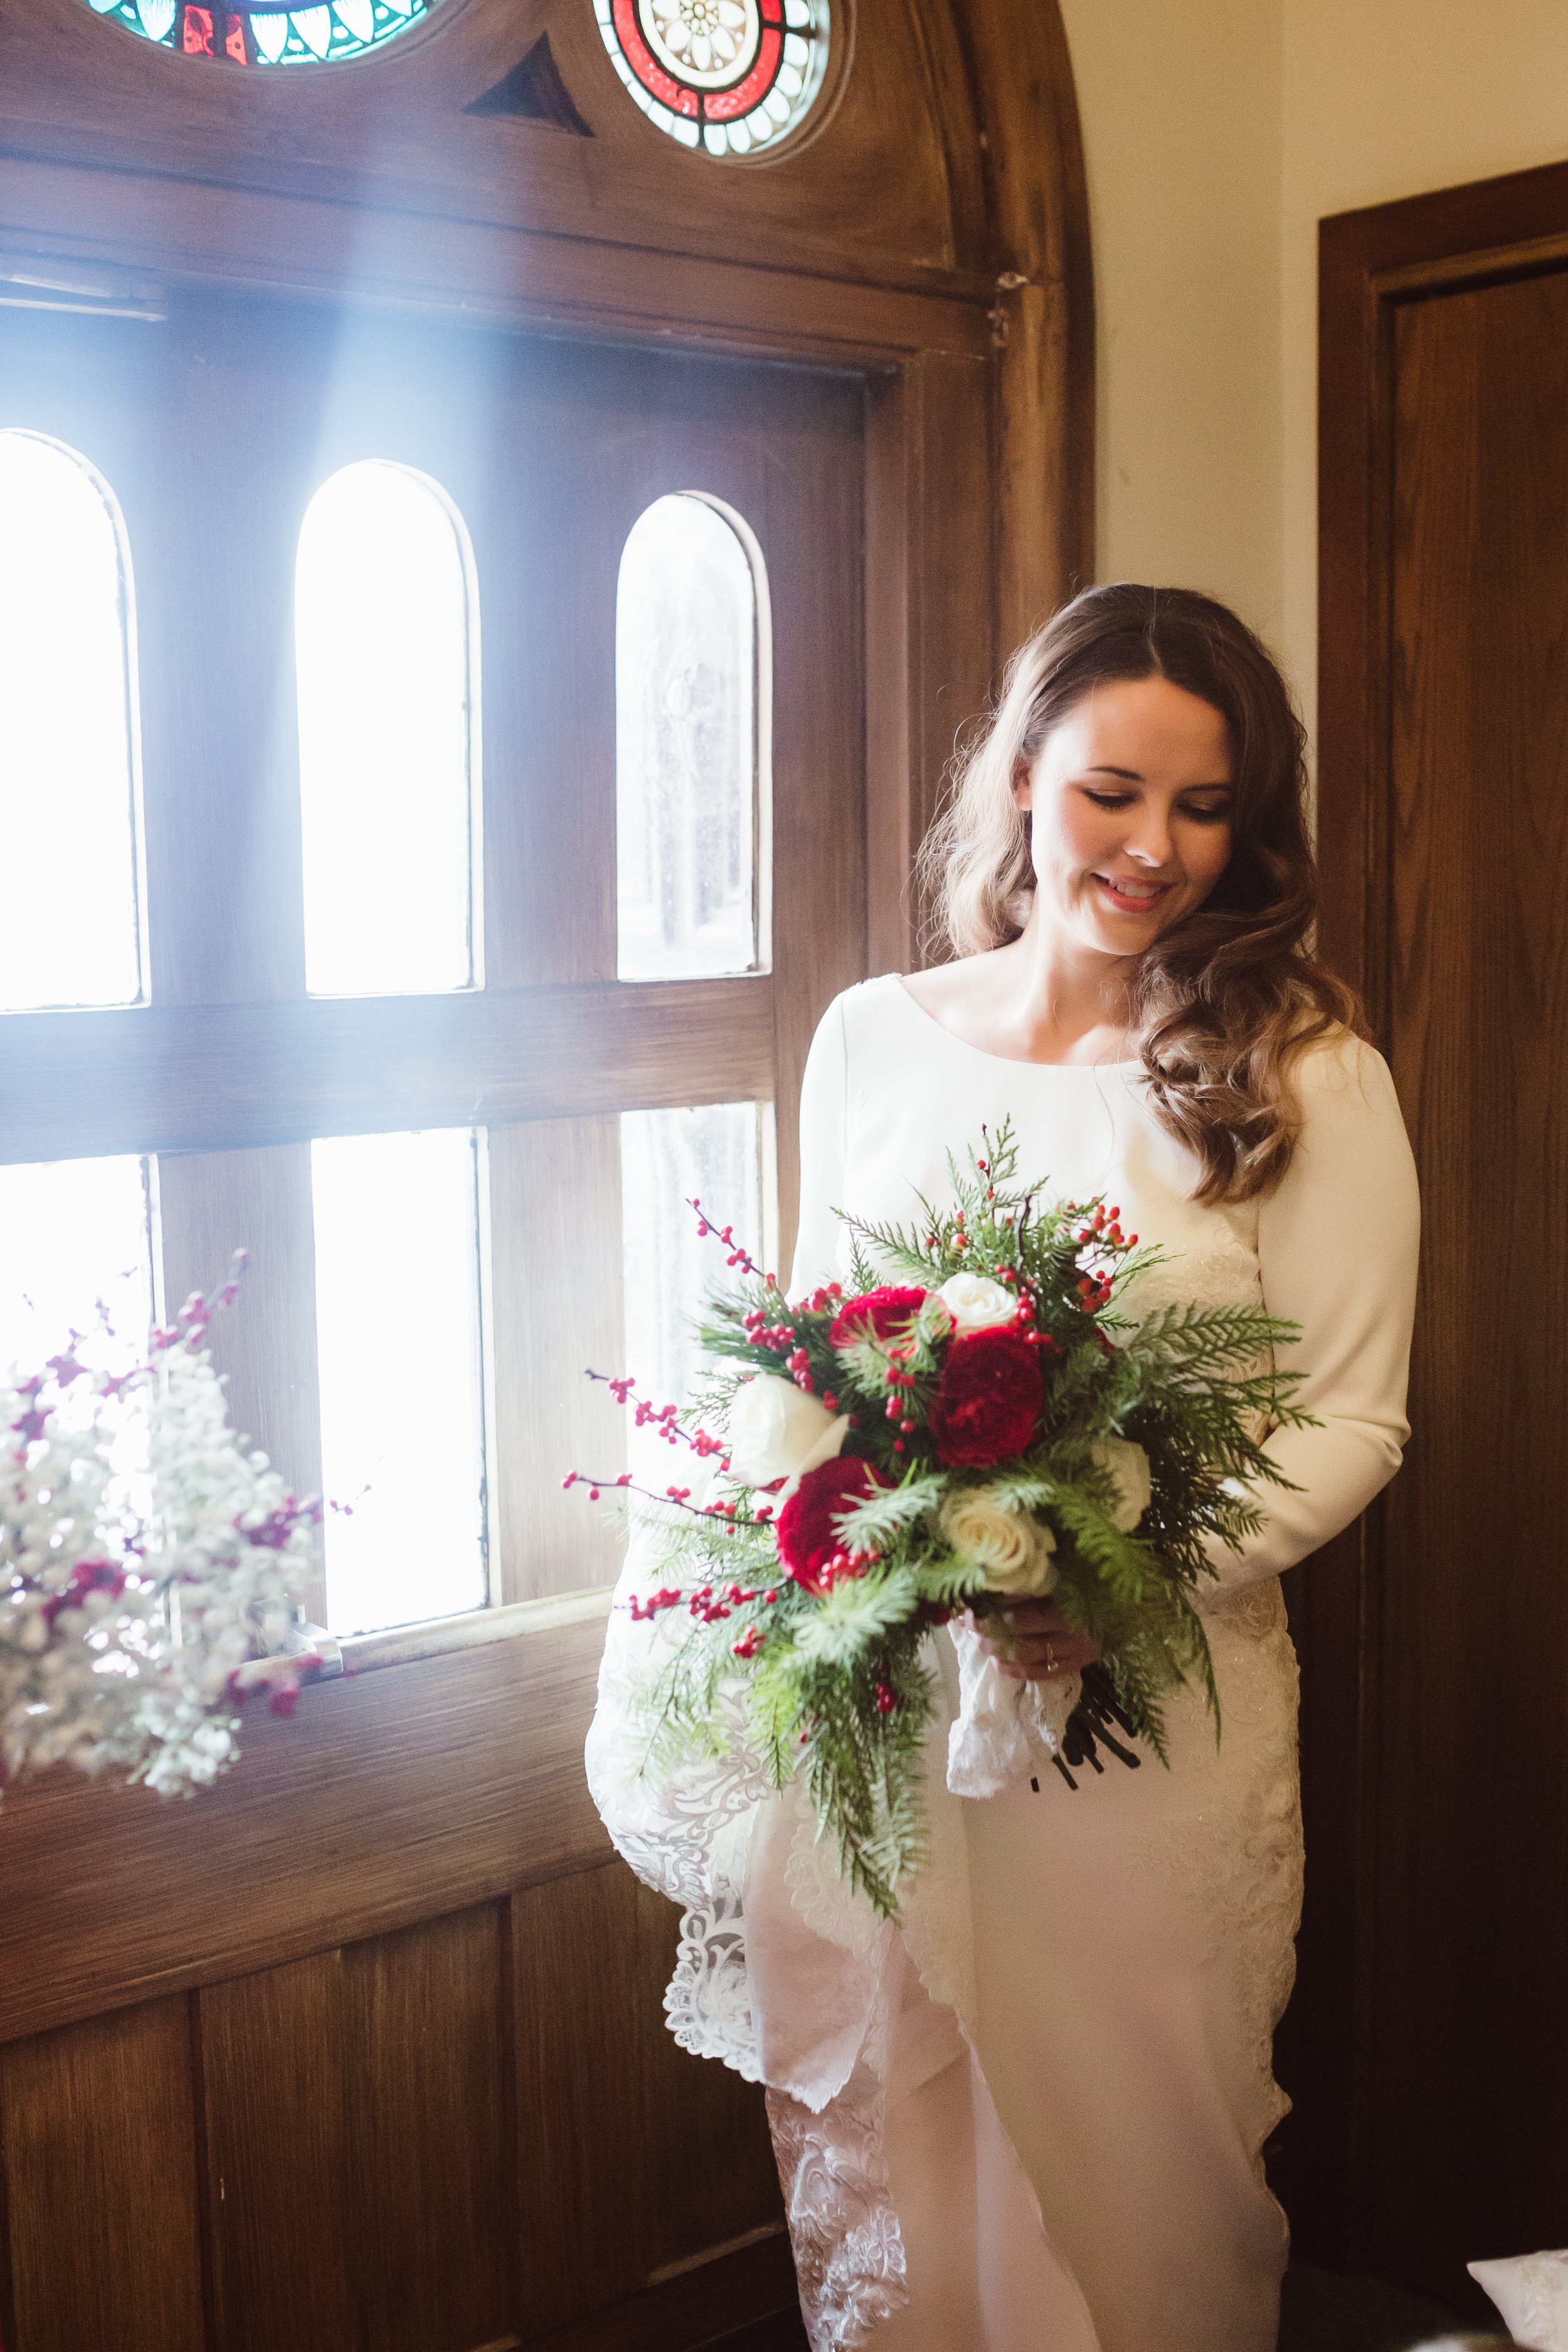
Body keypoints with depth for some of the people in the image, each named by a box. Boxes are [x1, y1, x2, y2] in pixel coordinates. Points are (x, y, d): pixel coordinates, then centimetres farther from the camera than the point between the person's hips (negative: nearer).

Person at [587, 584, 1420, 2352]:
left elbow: (1350, 1422, -5)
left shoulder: (1306, 1077, -5)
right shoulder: (869, 1037, 4)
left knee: (1125, 2174, 13)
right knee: (880, 2167, 16)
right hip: (876, 1705, 3)